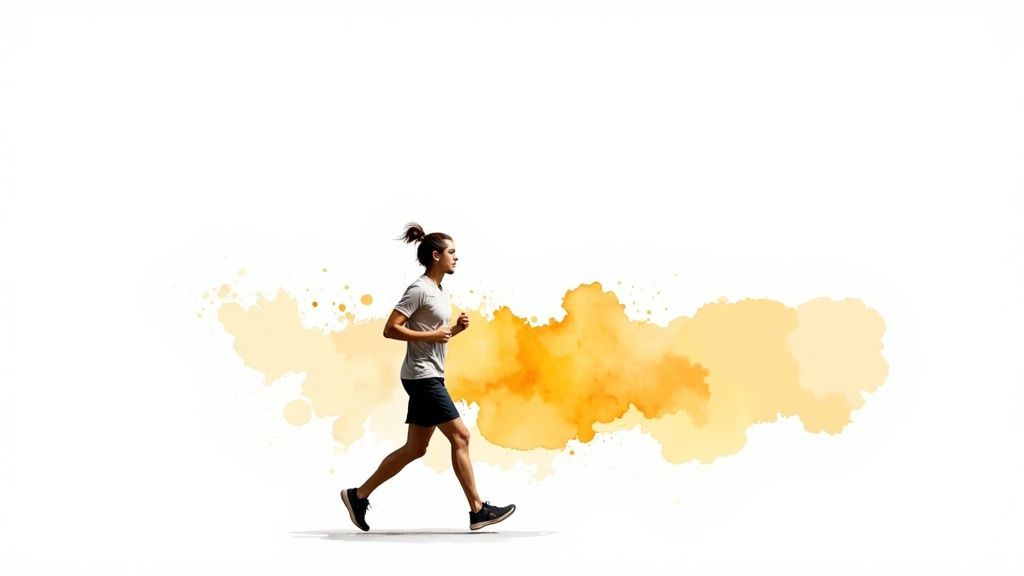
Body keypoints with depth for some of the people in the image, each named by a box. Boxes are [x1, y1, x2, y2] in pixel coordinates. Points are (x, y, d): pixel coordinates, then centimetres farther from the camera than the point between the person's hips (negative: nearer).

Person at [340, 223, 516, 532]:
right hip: (422, 376, -10)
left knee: (415, 449, 10)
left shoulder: (440, 292, 16)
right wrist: (431, 335, -20)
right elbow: (390, 329, -18)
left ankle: (358, 495, 17)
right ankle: (478, 510, -2)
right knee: (460, 436, -8)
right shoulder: (419, 290, -13)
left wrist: (456, 328, 5)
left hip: (429, 378, 10)